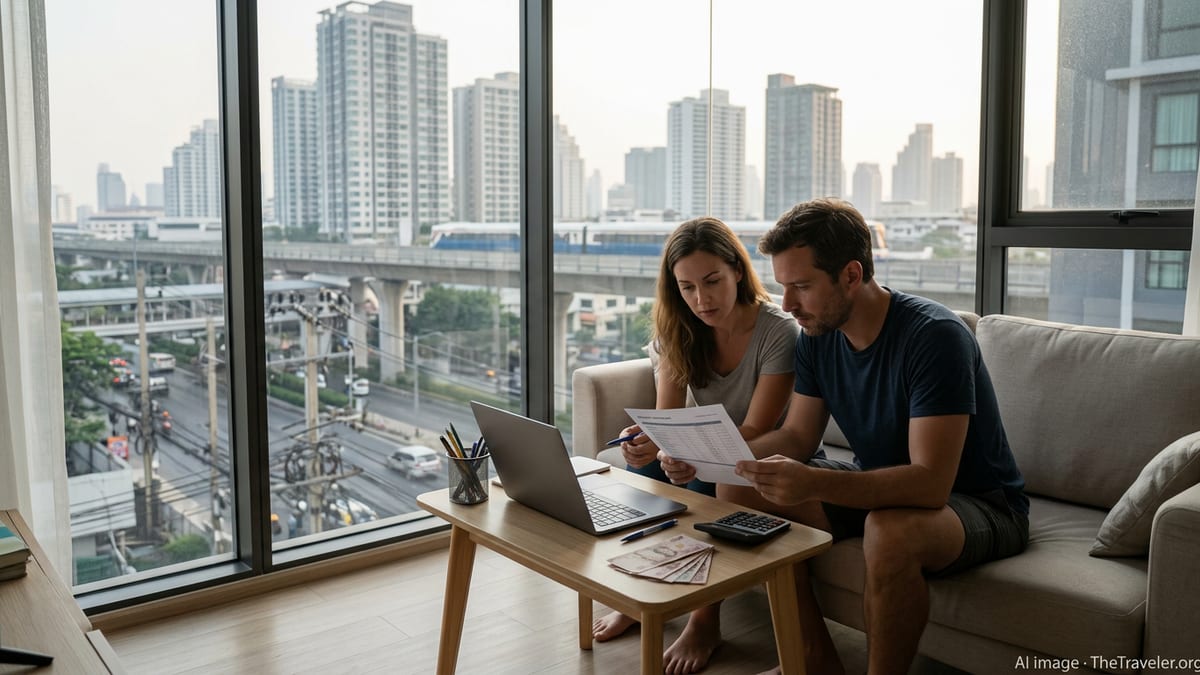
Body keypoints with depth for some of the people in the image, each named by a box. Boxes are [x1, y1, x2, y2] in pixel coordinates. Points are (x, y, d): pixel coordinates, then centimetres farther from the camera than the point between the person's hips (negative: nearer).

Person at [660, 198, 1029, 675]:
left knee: (890, 530, -40)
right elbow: (798, 436, 1)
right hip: (879, 487, 7)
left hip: (979, 502, -7)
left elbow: (931, 484, -33)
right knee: (740, 486, -8)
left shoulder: (934, 336, -27)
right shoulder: (818, 335, -4)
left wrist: (812, 483, -46)